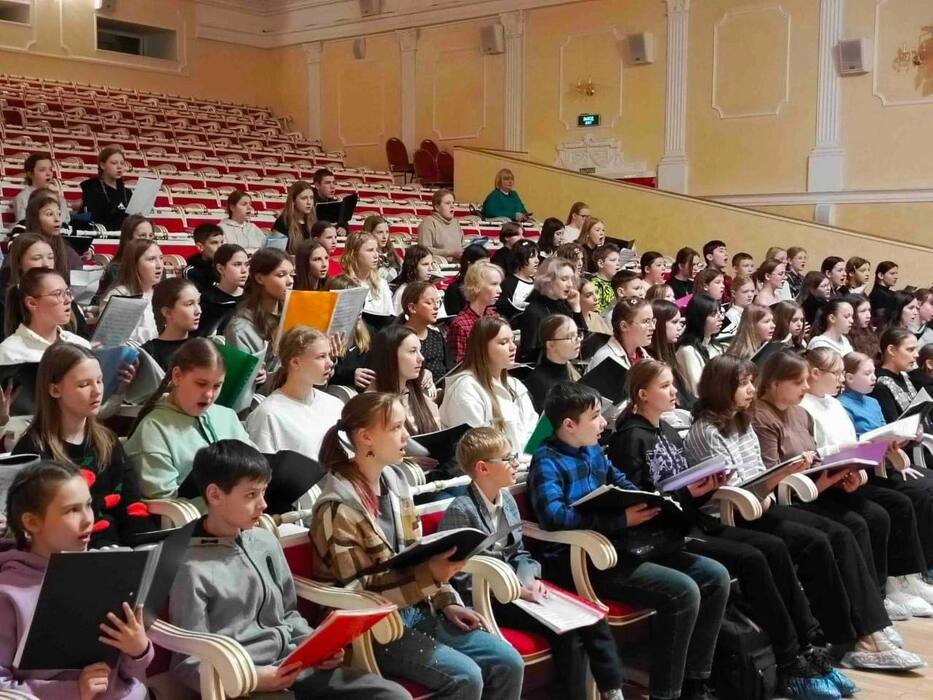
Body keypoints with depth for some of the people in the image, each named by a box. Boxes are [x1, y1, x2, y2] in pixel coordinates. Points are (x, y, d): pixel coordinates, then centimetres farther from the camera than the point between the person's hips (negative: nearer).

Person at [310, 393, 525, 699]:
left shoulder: (395, 481, 6)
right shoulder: (338, 507, -17)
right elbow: (359, 590, -18)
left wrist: (446, 602, 4)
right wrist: (430, 575, -27)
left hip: (418, 610, 8)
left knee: (508, 662, -3)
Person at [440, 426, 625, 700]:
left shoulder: (507, 499, 9)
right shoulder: (460, 511, -16)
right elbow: (461, 579, -18)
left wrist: (529, 580, -6)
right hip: (487, 600, -8)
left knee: (592, 618, -6)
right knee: (565, 631, -22)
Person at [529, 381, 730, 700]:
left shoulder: (594, 451, 16)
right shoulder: (547, 460, -9)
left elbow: (628, 491, 24)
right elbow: (554, 516, -25)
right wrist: (621, 521, -28)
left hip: (617, 546, 9)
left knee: (715, 576, 1)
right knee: (683, 591, -24)